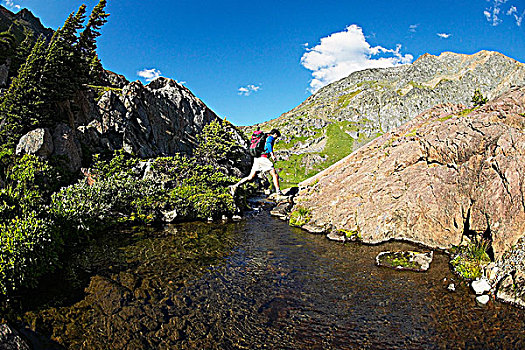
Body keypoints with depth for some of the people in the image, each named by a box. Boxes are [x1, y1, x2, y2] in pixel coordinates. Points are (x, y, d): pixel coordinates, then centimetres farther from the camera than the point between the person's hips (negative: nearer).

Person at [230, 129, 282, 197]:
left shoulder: (266, 138, 30)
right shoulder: (271, 138, 3)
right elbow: (269, 144, -19)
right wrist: (272, 155, -30)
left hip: (257, 158, 8)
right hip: (263, 158, -8)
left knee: (250, 177, 5)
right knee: (274, 174, -3)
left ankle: (235, 186, -5)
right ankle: (278, 191, -9)